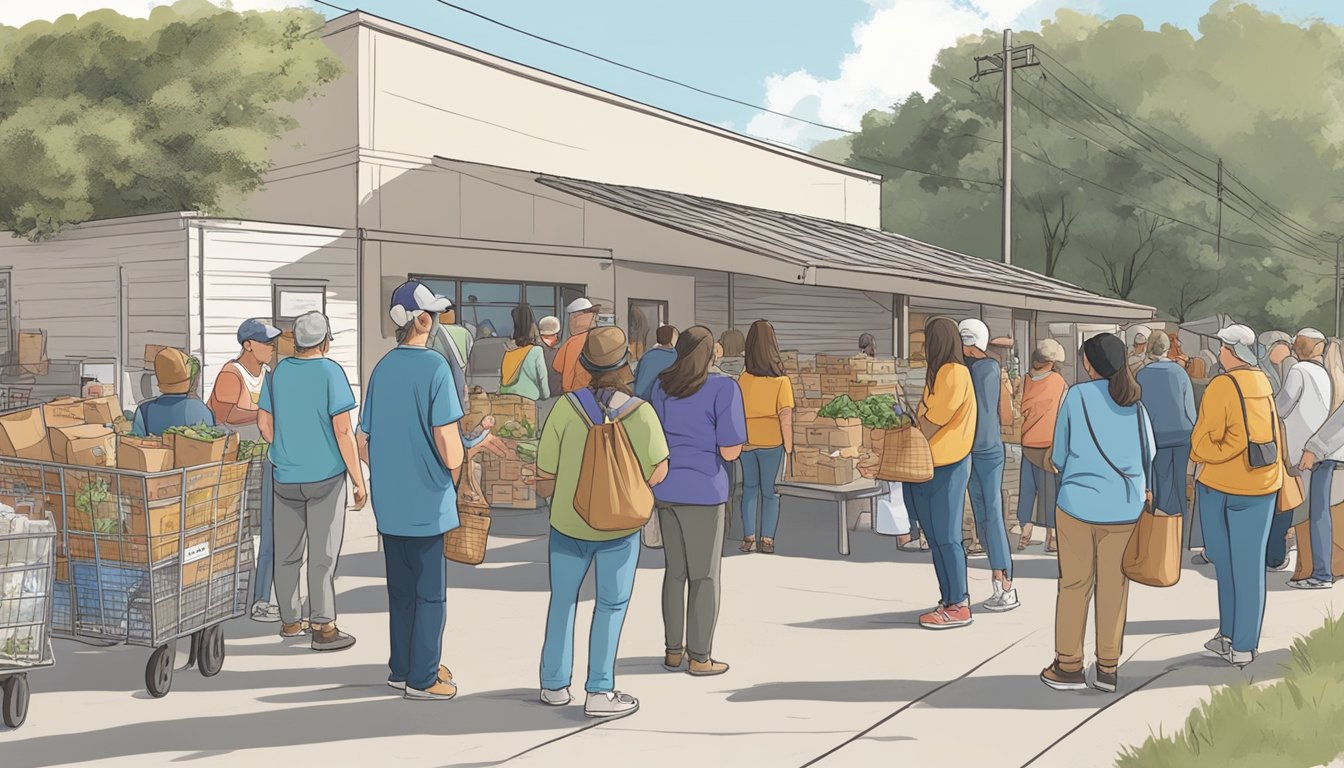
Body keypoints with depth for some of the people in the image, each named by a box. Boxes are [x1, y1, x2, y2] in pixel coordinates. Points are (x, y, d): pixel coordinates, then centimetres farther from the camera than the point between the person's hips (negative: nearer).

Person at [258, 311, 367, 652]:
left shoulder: (278, 372, 2)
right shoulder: (330, 372, -12)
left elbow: (264, 423, 8)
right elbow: (343, 431, -15)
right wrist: (359, 480, -9)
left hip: (286, 478, 5)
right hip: (325, 476, -4)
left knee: (286, 553, 13)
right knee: (322, 554, 1)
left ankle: (290, 620, 23)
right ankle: (323, 627, 4)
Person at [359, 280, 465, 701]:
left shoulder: (381, 369, 4)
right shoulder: (435, 367, -15)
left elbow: (364, 445, 9)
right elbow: (449, 449, -20)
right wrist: (456, 476, -1)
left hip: (389, 504, 6)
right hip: (429, 503, -6)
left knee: (399, 590, 17)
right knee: (430, 593, 6)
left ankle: (401, 669, 27)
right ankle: (423, 678, 12)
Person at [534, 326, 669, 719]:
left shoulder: (565, 408, -14)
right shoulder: (641, 412, -15)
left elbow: (545, 482, -9)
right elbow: (657, 473, -7)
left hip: (567, 522, 2)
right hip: (619, 525, -2)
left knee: (562, 601, 18)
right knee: (611, 606, 11)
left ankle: (555, 685, 28)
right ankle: (599, 691, 10)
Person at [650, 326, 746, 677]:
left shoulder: (661, 386, 7)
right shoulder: (723, 388, -12)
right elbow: (730, 452, -14)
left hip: (666, 489, 6)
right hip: (703, 491, -6)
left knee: (674, 572, 16)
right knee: (705, 577, 4)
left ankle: (674, 651, 21)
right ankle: (700, 658, 9)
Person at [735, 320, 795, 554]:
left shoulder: (742, 380, -9)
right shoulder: (781, 381, -17)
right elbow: (785, 418, -18)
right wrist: (789, 448, -9)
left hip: (746, 440, 2)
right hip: (772, 441, -2)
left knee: (749, 488, 19)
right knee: (770, 491, 12)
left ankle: (749, 537, 19)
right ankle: (766, 539, 15)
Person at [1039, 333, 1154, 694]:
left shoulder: (1076, 396, -6)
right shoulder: (1135, 401, 0)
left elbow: (1059, 455, -1)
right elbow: (1149, 452, 7)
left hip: (1078, 503, -2)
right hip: (1125, 507, 2)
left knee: (1074, 585, 7)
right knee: (1114, 586, 9)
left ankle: (1069, 665, 13)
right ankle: (1108, 668, 15)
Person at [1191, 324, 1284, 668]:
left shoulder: (1221, 386, -12)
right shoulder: (1264, 382, 4)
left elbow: (1204, 439, -12)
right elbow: (1274, 434, 12)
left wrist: (1198, 455, 5)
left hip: (1219, 483, -3)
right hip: (1261, 484, 3)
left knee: (1224, 561, 12)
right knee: (1249, 565, 5)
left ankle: (1229, 635, 20)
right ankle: (1244, 645, 7)